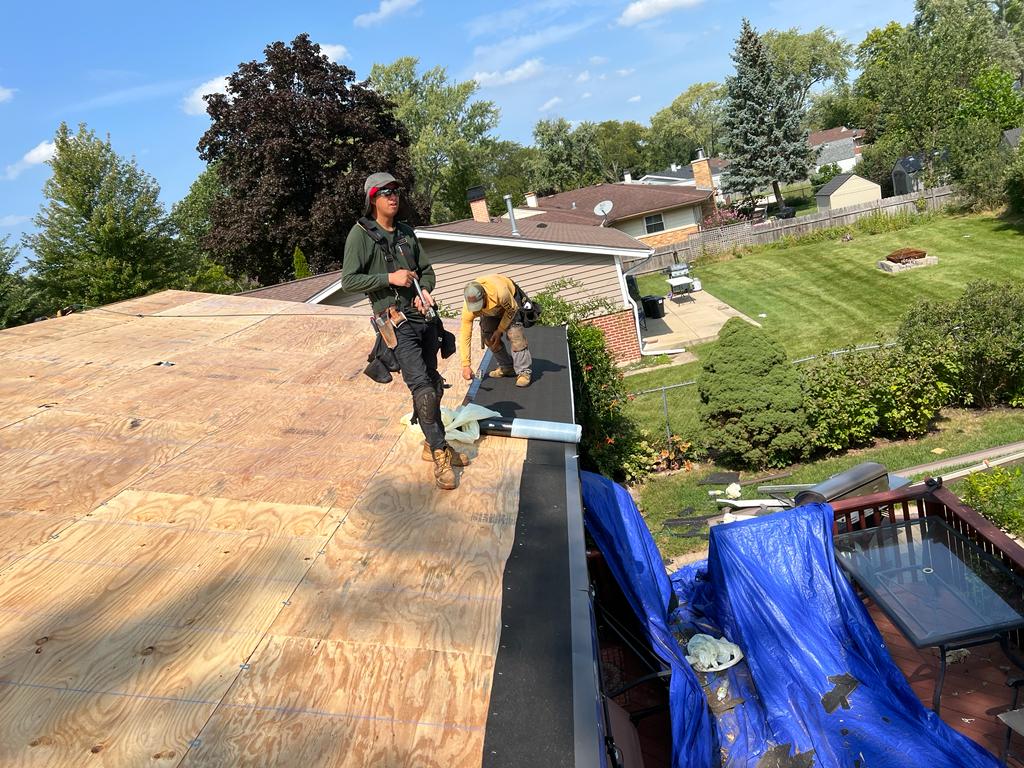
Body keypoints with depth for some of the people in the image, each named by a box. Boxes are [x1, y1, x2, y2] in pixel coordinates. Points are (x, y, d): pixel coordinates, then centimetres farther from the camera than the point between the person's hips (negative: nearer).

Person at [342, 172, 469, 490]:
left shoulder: (406, 232, 14)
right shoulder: (361, 234, -5)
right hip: (397, 321, -7)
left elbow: (427, 269, 20)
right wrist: (389, 278, -16)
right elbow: (348, 281, -9)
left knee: (434, 384, 12)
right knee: (422, 386, -16)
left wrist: (424, 289, -2)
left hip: (424, 317, 7)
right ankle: (440, 453, -9)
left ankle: (432, 446, 27)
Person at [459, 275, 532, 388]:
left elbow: (512, 309, -23)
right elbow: (465, 336, -30)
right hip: (489, 310, 4)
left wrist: (500, 330, -19)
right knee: (488, 337, -6)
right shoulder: (468, 309, -35)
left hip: (510, 300, -4)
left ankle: (523, 372, -15)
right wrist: (466, 365, -32)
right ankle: (506, 367, 13)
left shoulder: (500, 292, -46)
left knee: (514, 334, -20)